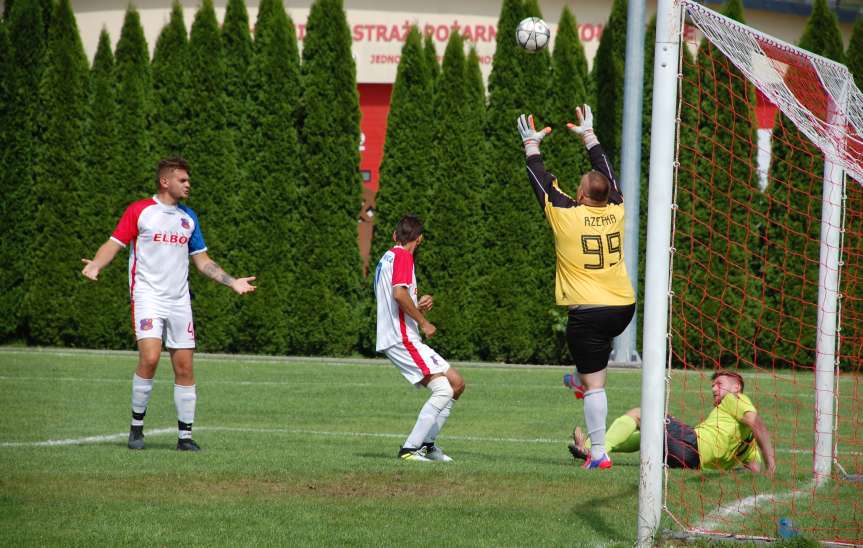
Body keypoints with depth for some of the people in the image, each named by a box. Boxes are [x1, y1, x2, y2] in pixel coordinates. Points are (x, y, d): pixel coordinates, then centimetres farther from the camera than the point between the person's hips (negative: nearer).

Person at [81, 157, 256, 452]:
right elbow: (114, 244, -3)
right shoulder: (139, 211, 0)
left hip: (179, 300, 5)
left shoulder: (188, 217, 15)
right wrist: (95, 265, -22)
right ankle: (136, 426, -5)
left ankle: (185, 435, 8)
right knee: (149, 358, -20)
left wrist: (232, 282, 13)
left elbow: (202, 259, 21)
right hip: (148, 296, -5)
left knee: (184, 367, 1)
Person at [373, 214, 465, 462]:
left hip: (403, 338, 10)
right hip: (402, 338, -10)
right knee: (444, 390, -18)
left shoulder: (387, 258, 24)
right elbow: (399, 293, -25)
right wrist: (423, 321, -14)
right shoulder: (402, 256, -7)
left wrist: (418, 307, 10)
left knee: (457, 384, 11)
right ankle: (409, 449, -19)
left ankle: (427, 443, 15)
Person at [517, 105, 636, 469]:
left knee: (594, 384, -5)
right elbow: (606, 172, 19)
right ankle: (583, 380, 52)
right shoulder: (616, 212, 3)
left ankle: (598, 453, -6)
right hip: (624, 307, 5)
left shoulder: (568, 216, -9)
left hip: (588, 312, -5)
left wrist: (532, 145, 19)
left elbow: (542, 182, 5)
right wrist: (589, 136, 32)